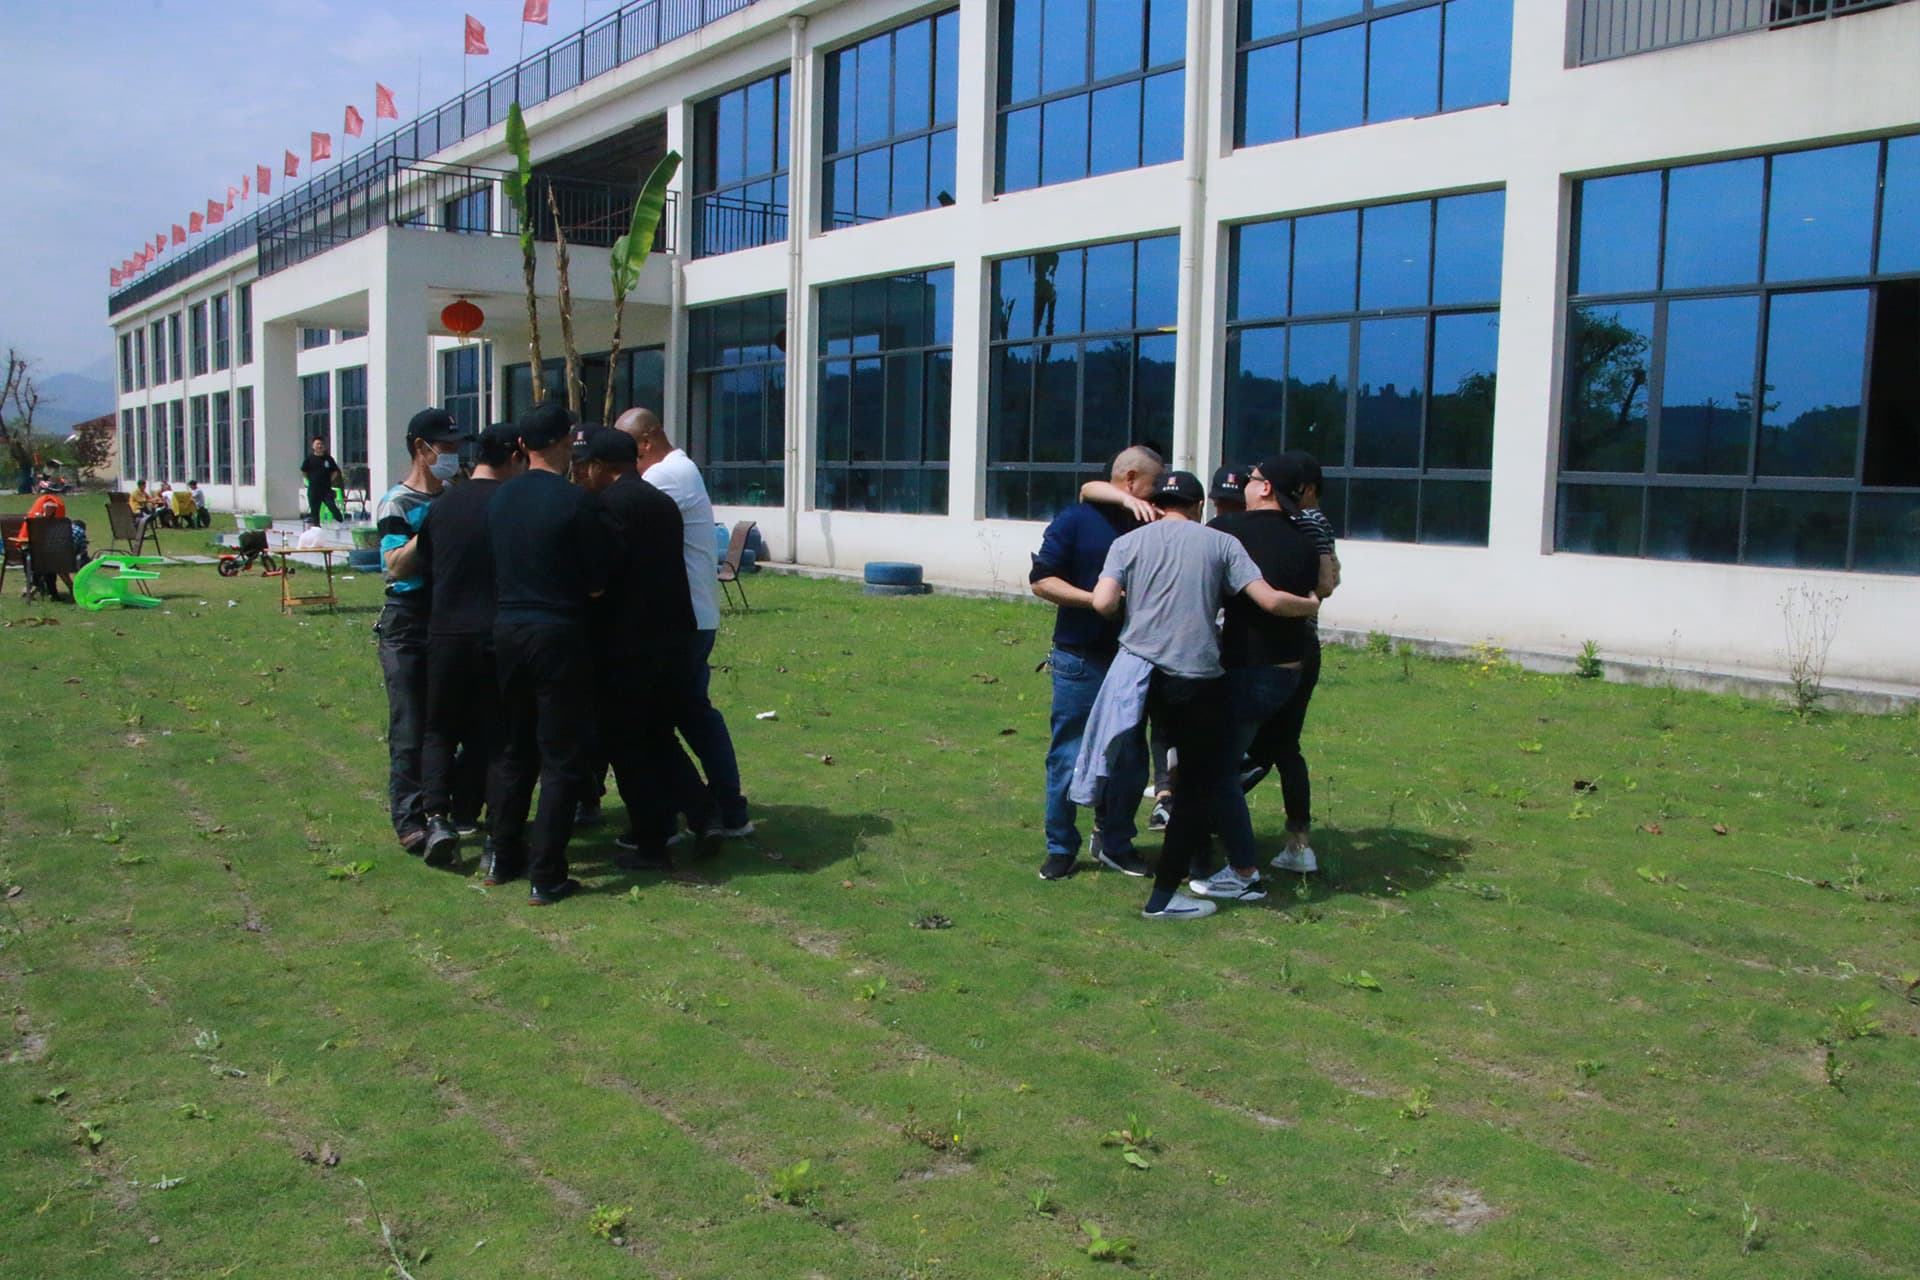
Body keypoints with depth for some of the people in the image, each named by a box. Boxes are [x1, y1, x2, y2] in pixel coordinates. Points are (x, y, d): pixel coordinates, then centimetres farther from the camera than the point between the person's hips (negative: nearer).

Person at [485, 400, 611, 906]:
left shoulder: (500, 498, 5)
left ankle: (503, 856, 28)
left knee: (514, 750, 20)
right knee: (562, 758, 2)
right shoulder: (576, 500, -13)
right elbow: (596, 585, -10)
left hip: (506, 630, 6)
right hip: (558, 635, -6)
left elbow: (496, 567, 12)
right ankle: (546, 876, 3)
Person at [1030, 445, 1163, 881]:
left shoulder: (1148, 527, 9)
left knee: (1129, 760, 10)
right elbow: (1041, 580, -9)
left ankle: (1114, 842, 27)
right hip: (1081, 661, -5)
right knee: (1069, 759, 2)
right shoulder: (1076, 520, -5)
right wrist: (1097, 599, -17)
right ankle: (1060, 848, 16)